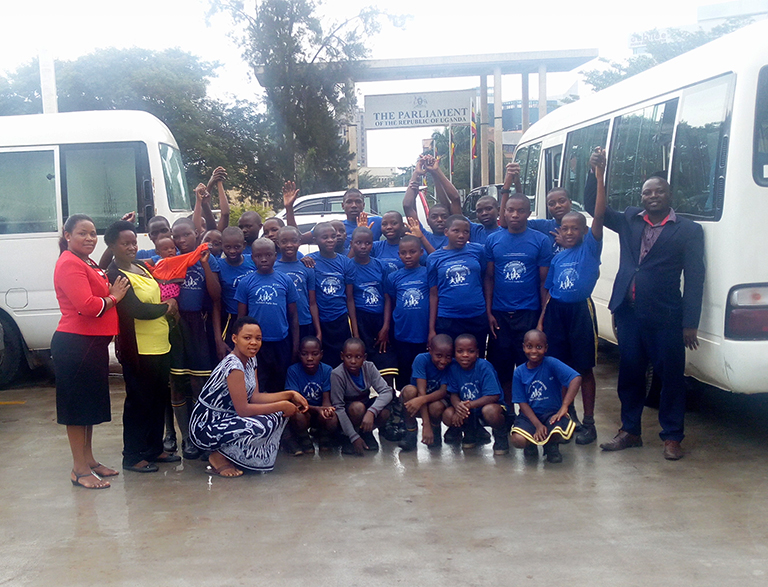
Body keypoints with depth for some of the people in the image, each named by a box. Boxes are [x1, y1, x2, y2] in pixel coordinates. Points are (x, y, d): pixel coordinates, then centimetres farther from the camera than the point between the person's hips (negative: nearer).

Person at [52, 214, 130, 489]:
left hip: (94, 343, 10)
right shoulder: (69, 264, -14)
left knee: (91, 404, 16)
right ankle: (80, 470, 5)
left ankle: (89, 460, 27)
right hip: (75, 344, -10)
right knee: (77, 404, -2)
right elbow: (87, 306, -23)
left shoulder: (88, 264, 18)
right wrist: (113, 297, -9)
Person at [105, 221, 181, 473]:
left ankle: (154, 448, 29)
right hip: (138, 350, -9)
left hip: (160, 347, 9)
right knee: (139, 402, 0)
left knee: (159, 400, 16)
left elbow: (158, 295, 25)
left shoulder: (141, 267, 13)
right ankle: (132, 457, 12)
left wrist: (170, 305, 5)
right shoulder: (115, 276, -14)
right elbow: (137, 309, -21)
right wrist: (166, 308, -7)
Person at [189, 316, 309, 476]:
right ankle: (219, 457, -7)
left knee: (279, 414, 2)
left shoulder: (250, 360, 5)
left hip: (226, 419, 10)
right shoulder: (233, 366, -24)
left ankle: (232, 453, 6)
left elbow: (254, 397, 4)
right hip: (205, 429, -10)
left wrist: (290, 395, -3)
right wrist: (282, 406, -20)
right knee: (262, 426, -31)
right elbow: (242, 409, -26)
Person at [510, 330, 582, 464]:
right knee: (517, 440, -28)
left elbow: (576, 379, -23)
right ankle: (531, 444, 14)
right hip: (529, 414, 2)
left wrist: (564, 407, -29)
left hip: (552, 413, -1)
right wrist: (538, 425, -17)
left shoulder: (551, 363, -10)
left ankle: (551, 445, 6)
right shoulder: (519, 372, -3)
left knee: (561, 432, -35)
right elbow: (522, 403, -3)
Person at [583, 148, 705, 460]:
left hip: (665, 317, -4)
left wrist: (690, 324, -9)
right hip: (628, 313, 4)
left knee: (671, 376, 4)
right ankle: (630, 431, 27)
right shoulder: (629, 220, 10)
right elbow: (592, 207, 11)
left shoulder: (688, 230, -1)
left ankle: (672, 437, 18)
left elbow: (694, 280, -4)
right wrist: (594, 172, -3)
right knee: (629, 374, 13)